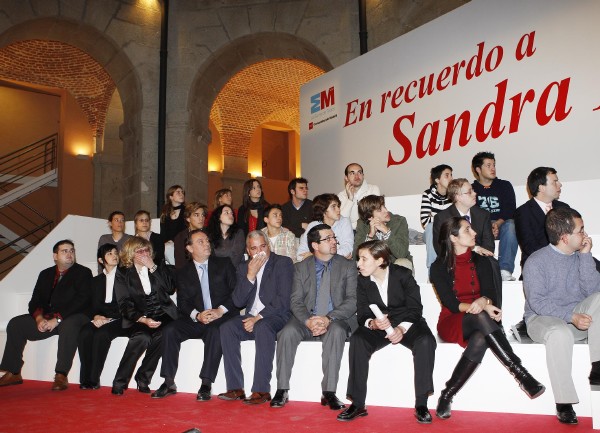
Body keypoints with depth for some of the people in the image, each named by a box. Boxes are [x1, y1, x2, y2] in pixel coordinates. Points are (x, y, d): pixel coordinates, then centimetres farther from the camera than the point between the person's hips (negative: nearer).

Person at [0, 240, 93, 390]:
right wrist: (39, 318, -11)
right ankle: (13, 373, -1)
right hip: (46, 319, 6)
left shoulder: (83, 272, 0)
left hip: (74, 317, -6)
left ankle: (61, 376, -37)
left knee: (69, 325, -38)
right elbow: (35, 301, 11)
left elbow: (81, 300, -13)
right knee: (15, 324, -6)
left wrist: (57, 319, -20)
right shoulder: (46, 274, 18)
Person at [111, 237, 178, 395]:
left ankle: (143, 379, -14)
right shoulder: (122, 273, 9)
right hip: (138, 319, -1)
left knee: (162, 336, -30)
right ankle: (120, 382, -18)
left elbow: (171, 289, -2)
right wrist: (144, 319, -17)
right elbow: (124, 304, -1)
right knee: (142, 337, -32)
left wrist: (153, 267, -5)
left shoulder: (160, 267, 14)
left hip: (162, 315, 1)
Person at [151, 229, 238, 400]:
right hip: (196, 320, 3)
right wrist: (197, 315, -16)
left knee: (215, 332, -34)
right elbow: (182, 302, 5)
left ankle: (206, 384, -29)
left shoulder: (224, 263, 7)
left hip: (222, 316, -3)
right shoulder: (183, 272, 13)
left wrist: (220, 310, -16)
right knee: (170, 330, -21)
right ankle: (169, 383, -13)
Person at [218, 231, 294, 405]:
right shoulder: (243, 268, 13)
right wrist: (250, 275, -8)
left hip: (275, 317, -5)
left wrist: (258, 317, -16)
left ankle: (261, 390, -29)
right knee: (226, 328, -22)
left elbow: (283, 299, -11)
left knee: (262, 327, -35)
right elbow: (238, 302, 4)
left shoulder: (283, 263, -1)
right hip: (251, 318, 5)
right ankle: (236, 388, -19)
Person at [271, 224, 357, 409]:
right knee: (287, 332, -28)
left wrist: (329, 319, -21)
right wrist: (308, 321, -20)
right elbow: (296, 301, 1)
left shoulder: (348, 266, 4)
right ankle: (282, 390, -18)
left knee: (336, 332, -35)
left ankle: (329, 392, -28)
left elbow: (352, 300, -6)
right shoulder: (301, 268, 9)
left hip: (336, 320, -1)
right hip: (307, 319, 2)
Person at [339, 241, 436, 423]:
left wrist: (402, 328, -29)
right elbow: (362, 314, -2)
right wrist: (373, 323, -26)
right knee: (357, 340, -29)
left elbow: (415, 309, -10)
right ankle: (358, 404, -24)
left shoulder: (403, 274, -8)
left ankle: (421, 404, -24)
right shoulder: (362, 280, 1)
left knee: (425, 341, -34)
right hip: (378, 326, 2)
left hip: (407, 324, -2)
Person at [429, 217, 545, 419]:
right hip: (451, 324, -3)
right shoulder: (439, 267, -1)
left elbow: (491, 294, -1)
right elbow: (451, 304, -11)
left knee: (480, 339, -37)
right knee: (480, 317, -37)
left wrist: (483, 301, -27)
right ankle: (519, 372, -39)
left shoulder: (481, 262, 10)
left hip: (478, 324, 3)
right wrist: (483, 308, -27)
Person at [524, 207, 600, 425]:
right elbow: (538, 302, -17)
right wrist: (571, 316, -29)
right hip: (542, 318, -5)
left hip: (577, 316, 5)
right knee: (560, 333, -38)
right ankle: (564, 403, -28)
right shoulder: (536, 261, -10)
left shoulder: (581, 256, 6)